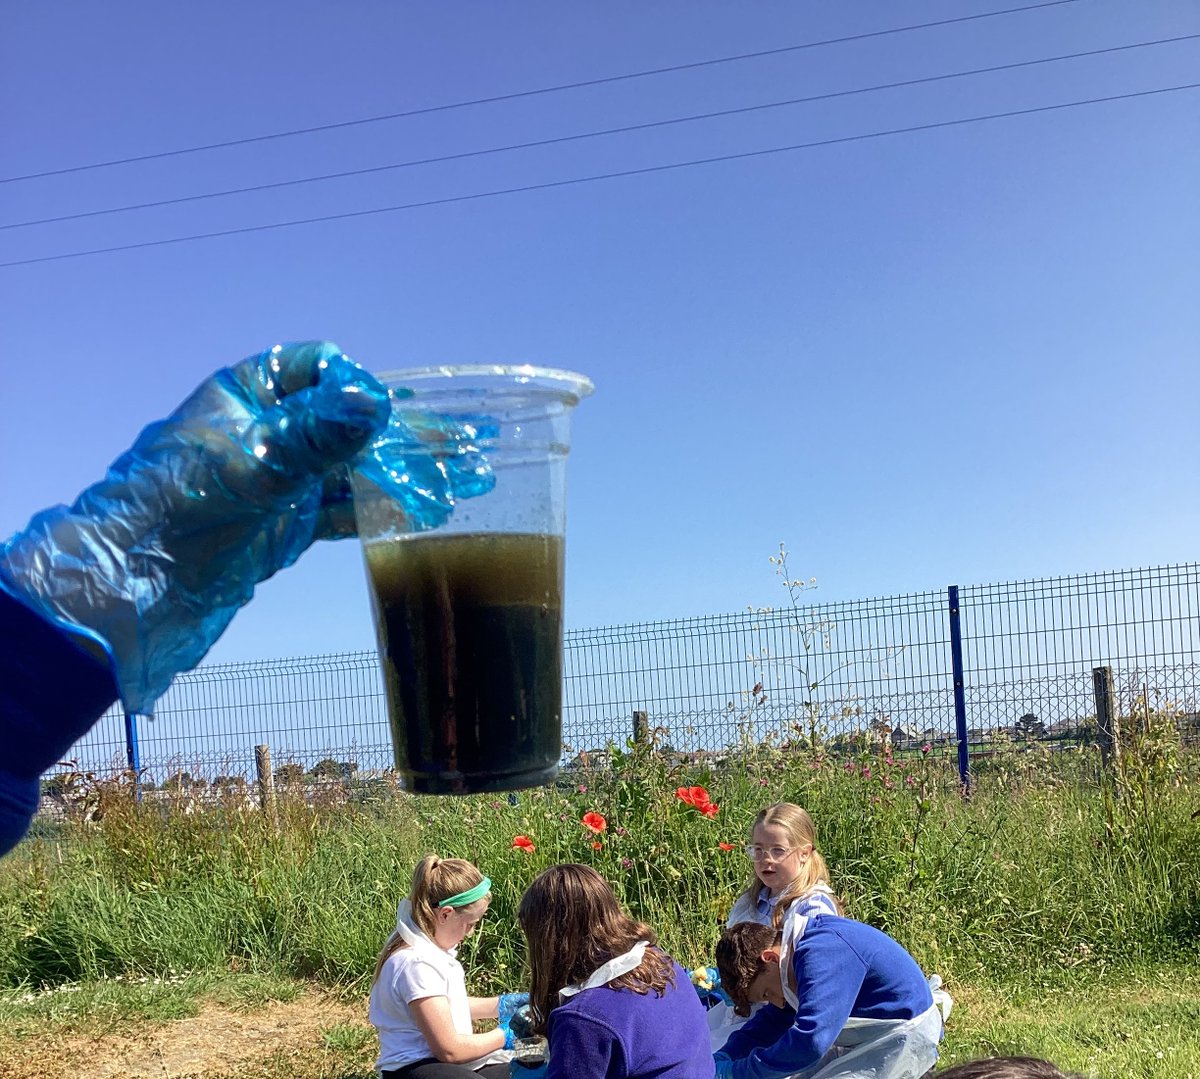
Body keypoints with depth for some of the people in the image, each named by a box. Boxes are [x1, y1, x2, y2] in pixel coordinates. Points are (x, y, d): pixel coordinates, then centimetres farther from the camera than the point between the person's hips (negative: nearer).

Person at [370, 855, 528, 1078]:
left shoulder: (427, 942, 4)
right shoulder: (418, 963, -25)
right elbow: (449, 1049, -21)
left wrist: (500, 1005, 12)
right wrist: (503, 1036, -8)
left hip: (441, 1059, 10)